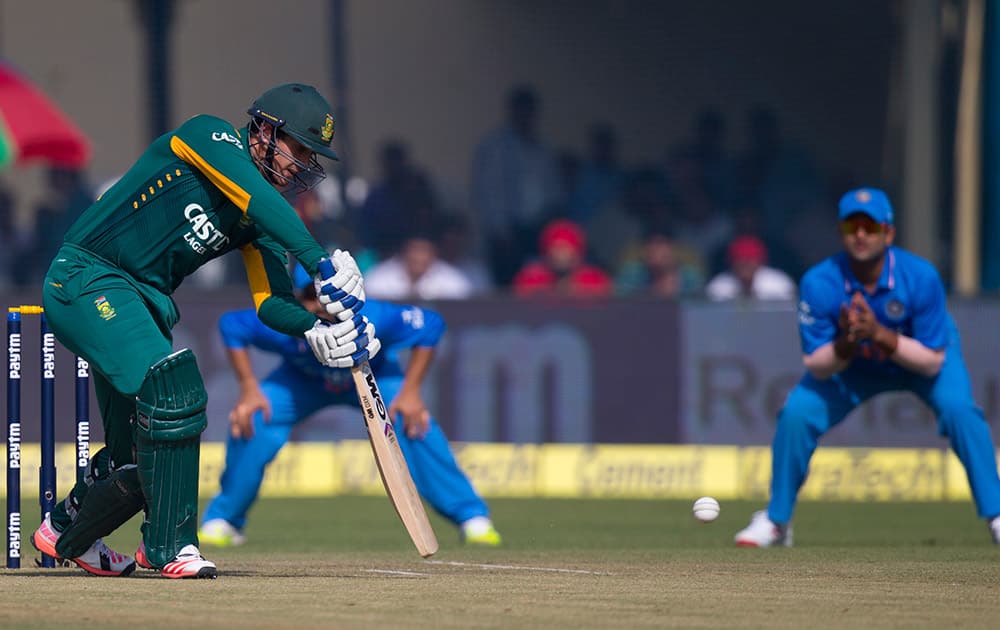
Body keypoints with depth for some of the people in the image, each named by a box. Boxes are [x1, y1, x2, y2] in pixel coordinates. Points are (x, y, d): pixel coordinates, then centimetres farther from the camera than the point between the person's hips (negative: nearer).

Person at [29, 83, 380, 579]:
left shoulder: (261, 218, 9)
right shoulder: (208, 136, -11)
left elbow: (271, 303, 0)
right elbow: (255, 197, -28)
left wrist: (315, 331, -21)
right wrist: (321, 264, -37)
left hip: (145, 301, 9)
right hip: (86, 281, -9)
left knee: (138, 452, 10)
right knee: (172, 385, -27)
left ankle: (65, 533, 37)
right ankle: (172, 547, -24)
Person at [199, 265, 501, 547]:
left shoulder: (373, 319, -41)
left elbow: (430, 324, -24)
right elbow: (231, 325, -18)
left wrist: (411, 392, -26)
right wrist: (249, 391, -21)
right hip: (302, 381, 1)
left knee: (415, 424, -26)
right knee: (250, 423, -22)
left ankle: (472, 517, -11)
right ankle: (221, 521, 2)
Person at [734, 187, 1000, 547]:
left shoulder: (921, 277, -31)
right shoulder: (819, 284, -28)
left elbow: (933, 362, -27)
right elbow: (816, 368, -21)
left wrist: (880, 335, -41)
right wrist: (846, 344, -43)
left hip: (919, 359, -1)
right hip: (850, 364, 1)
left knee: (957, 407, -29)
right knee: (796, 412, -19)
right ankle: (776, 521, 0)